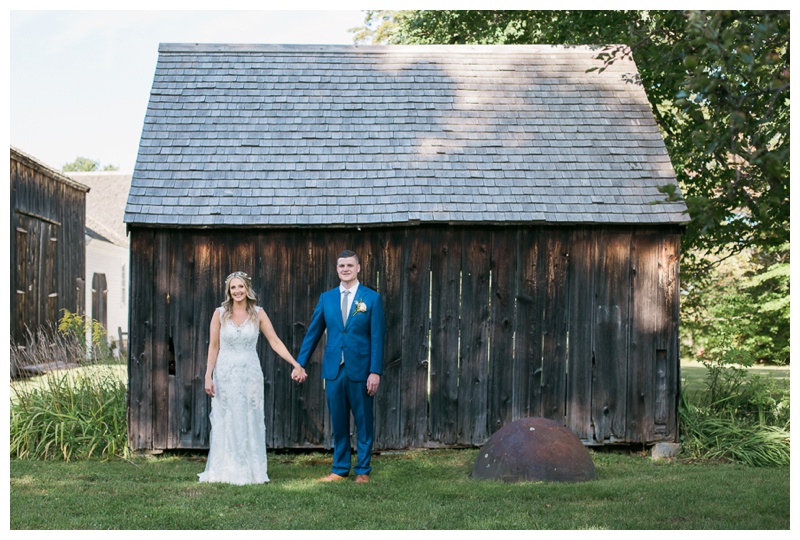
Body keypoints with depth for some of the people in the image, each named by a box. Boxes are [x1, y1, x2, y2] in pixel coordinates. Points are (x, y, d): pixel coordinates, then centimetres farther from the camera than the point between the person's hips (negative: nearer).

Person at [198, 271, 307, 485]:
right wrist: (208, 376, -5)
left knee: (250, 422, 4)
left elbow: (275, 342, -3)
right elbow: (214, 346, 1)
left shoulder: (258, 313, 1)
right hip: (225, 373, 0)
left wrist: (296, 364, -10)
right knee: (226, 422, 4)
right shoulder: (220, 314, 0)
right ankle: (226, 471, 12)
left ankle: (250, 471, 11)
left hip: (250, 373, 0)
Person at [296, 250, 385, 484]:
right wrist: (300, 363, 9)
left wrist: (375, 371, -10)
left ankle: (363, 470, 15)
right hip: (333, 369, 3)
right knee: (338, 422, 9)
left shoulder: (372, 298, -1)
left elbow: (377, 337, -4)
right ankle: (340, 469, 20)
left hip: (360, 369, -3)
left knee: (363, 423, 5)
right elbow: (313, 332, 12)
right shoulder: (326, 298, 8)